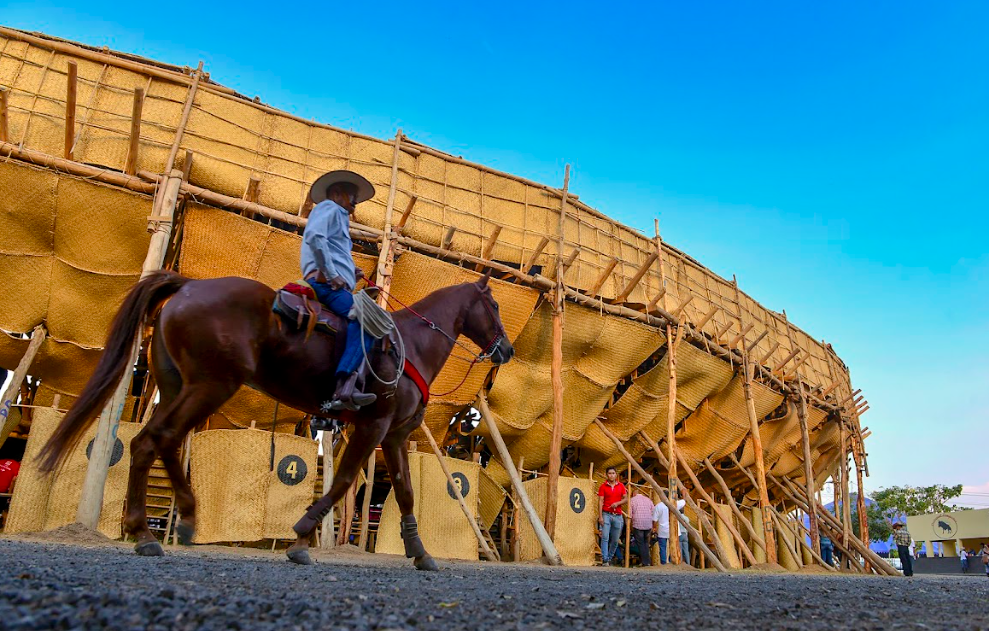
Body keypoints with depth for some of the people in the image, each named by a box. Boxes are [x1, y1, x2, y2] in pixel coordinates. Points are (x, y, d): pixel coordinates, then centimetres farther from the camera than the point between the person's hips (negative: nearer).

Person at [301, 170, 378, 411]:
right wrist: (332, 274, -16)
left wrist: (351, 274, 15)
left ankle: (346, 390, -17)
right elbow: (314, 237, -15)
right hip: (324, 281, -10)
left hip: (333, 283, 10)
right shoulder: (328, 207, 6)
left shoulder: (339, 218, 35)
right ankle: (344, 385, -40)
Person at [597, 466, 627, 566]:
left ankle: (610, 558, 19)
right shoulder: (603, 486, 3)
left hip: (618, 516, 3)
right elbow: (600, 501, -1)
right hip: (606, 514, -3)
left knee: (615, 540, 5)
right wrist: (600, 516, -9)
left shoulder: (621, 486, 10)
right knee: (605, 537, -12)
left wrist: (617, 503, -11)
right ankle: (604, 560, -11)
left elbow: (626, 499, 9)